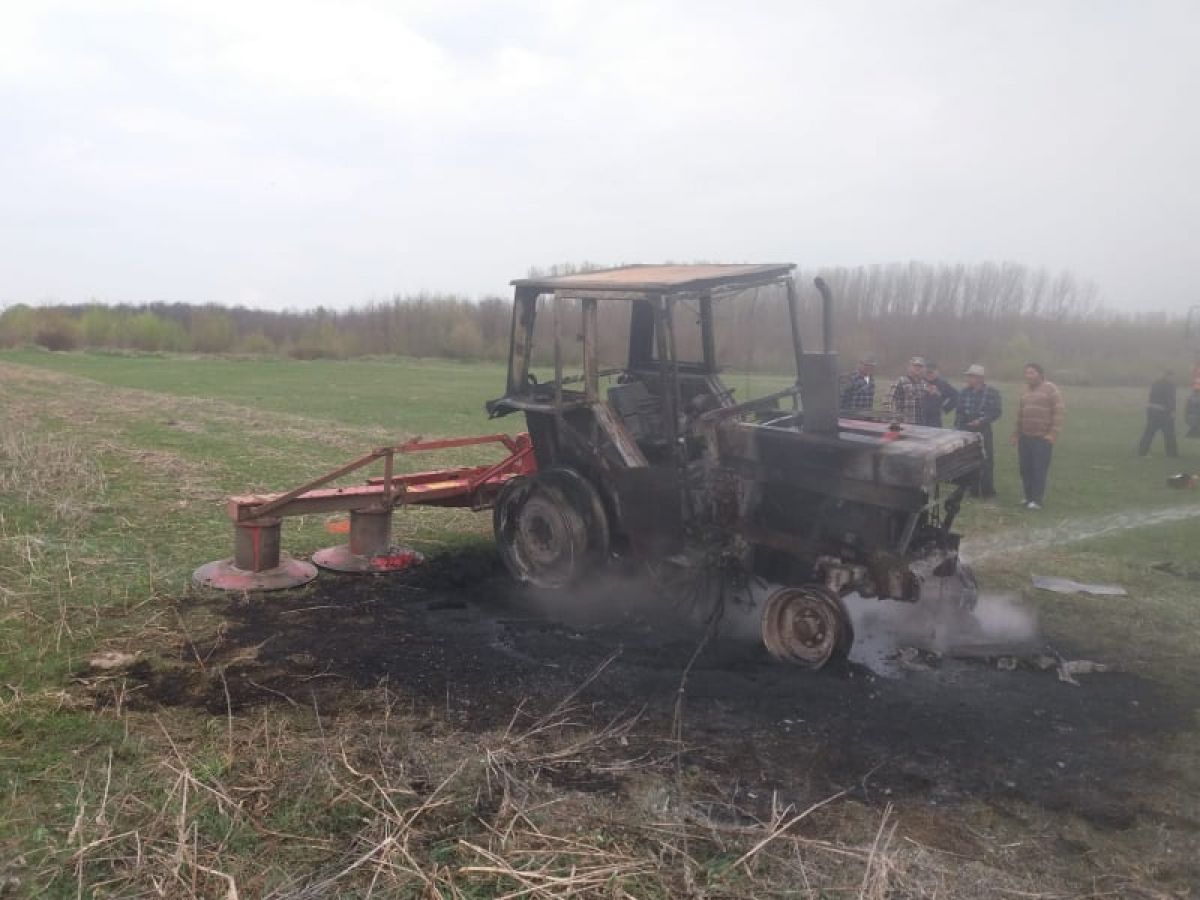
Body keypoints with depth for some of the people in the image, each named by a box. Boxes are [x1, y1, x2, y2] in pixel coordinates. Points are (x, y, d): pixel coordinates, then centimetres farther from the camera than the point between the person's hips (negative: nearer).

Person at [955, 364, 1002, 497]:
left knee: (987, 461, 2)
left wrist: (981, 420, -19)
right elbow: (959, 411, 6)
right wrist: (958, 429, 0)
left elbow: (996, 411, -7)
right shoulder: (964, 392, 4)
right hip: (966, 430, 3)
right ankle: (973, 490, 16)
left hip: (983, 430, -3)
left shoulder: (992, 392, -5)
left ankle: (987, 490, 13)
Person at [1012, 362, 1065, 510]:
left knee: (1039, 470, -6)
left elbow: (1060, 411, -9)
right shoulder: (1026, 390, 16)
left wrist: (1053, 433, -15)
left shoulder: (1050, 389, -4)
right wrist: (1016, 433, 16)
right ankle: (1028, 496, 19)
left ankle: (1037, 500, -1)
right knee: (1025, 469, 8)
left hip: (1042, 438, -6)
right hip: (1025, 437, 6)